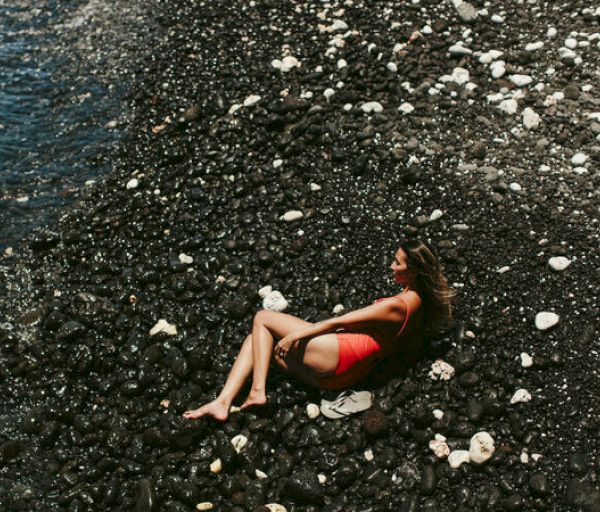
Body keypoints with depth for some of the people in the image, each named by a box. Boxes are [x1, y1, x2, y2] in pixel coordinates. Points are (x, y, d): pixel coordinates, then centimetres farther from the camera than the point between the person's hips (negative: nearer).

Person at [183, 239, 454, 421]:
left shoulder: (397, 305, -16)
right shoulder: (418, 302, 12)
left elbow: (339, 322, -12)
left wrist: (296, 335, -6)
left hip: (336, 355, -10)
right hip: (336, 375, 10)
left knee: (262, 319, 0)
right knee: (255, 340, 11)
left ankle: (257, 391, -7)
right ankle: (223, 403, -1)